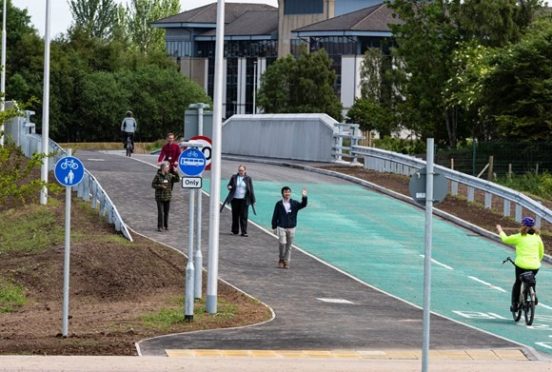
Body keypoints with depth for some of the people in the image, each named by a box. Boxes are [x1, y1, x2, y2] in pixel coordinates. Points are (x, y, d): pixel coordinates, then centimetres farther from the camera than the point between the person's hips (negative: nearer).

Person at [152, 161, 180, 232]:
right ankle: (159, 226, -4)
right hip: (160, 197, -4)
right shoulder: (158, 176, -7)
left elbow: (177, 179, -3)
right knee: (160, 212, -8)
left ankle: (166, 225, 21)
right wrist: (160, 186, -18)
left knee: (166, 212, 9)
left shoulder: (169, 176, 3)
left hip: (167, 197, 4)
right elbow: (153, 185, -5)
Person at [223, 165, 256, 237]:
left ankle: (244, 232, -4)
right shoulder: (234, 177, 6)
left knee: (244, 216, -5)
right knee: (235, 215, 7)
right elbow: (229, 185, 14)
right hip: (235, 199, 2)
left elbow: (251, 190, 5)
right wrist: (229, 187, -11)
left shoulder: (248, 179, 3)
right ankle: (235, 231, 18)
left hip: (244, 200, -2)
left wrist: (252, 200, 3)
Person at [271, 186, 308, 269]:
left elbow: (303, 205, -14)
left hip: (291, 228, 2)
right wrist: (274, 227, 1)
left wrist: (304, 197, -30)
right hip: (281, 227, -2)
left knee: (289, 246, 6)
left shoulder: (294, 203, 2)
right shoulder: (279, 204, -1)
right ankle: (281, 260, 8)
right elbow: (275, 216, 3)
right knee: (282, 243, -12)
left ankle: (286, 261, 15)